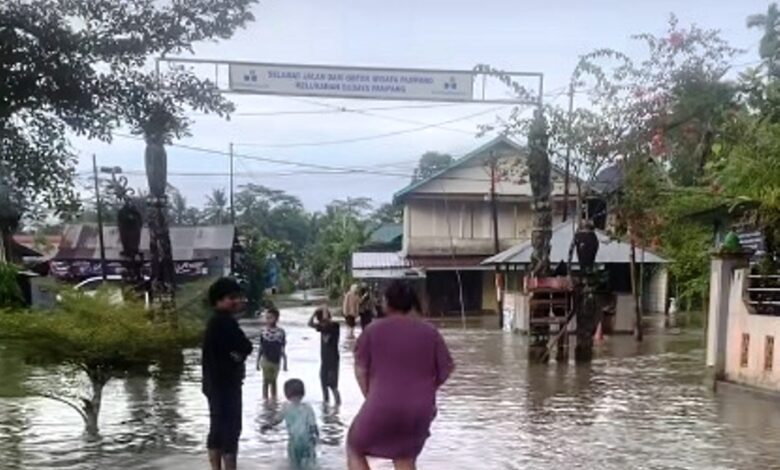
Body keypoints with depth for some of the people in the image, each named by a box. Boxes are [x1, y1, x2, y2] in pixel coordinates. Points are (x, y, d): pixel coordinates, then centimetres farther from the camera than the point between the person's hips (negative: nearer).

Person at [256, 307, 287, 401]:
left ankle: (274, 400, 20)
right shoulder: (263, 331, -5)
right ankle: (265, 400, 8)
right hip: (266, 359, 0)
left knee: (273, 381, 11)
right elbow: (261, 348, 1)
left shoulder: (280, 332, -5)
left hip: (276, 360, 0)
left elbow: (283, 349, 0)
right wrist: (258, 361, 3)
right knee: (266, 381, 3)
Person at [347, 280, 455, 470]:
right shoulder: (430, 332, 3)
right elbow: (446, 369, 5)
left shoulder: (373, 330, -4)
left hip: (382, 407, -3)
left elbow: (360, 370, -3)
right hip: (419, 409, 3)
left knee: (354, 448, 20)